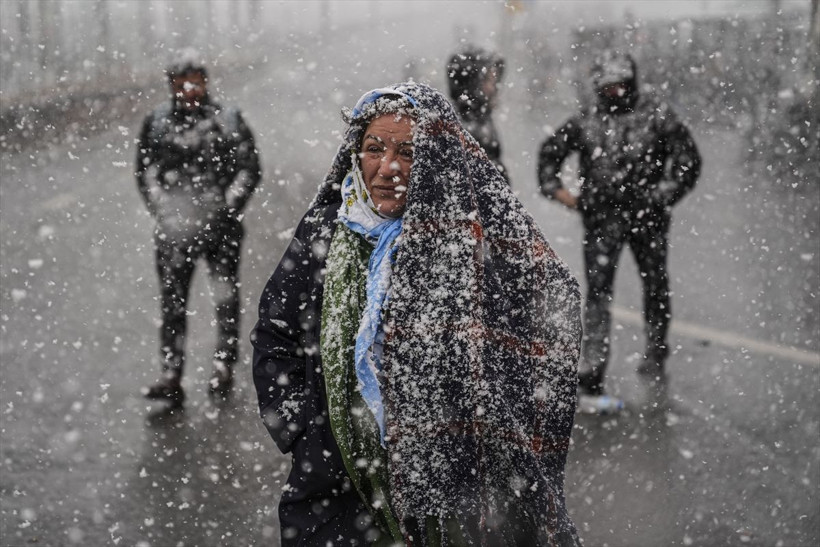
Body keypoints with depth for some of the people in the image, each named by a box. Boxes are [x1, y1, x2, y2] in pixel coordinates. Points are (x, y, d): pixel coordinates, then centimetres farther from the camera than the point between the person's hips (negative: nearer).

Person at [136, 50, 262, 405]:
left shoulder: (228, 121, 3)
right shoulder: (157, 123, 6)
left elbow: (250, 168, 5)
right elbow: (145, 172, 9)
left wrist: (229, 206, -7)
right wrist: (163, 210, -3)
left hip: (220, 223, -1)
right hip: (174, 226, 1)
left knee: (226, 298, 3)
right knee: (172, 302, -1)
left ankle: (224, 369, 16)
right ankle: (171, 377, 0)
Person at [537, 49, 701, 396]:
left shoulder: (657, 116, 1)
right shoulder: (585, 122, 7)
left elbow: (688, 158, 2)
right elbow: (550, 153, 21)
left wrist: (665, 193, -6)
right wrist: (555, 188, 9)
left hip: (647, 216, 0)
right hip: (602, 219, 0)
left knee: (655, 287, 12)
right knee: (598, 289, -8)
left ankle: (655, 354, 29)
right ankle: (593, 364, -10)